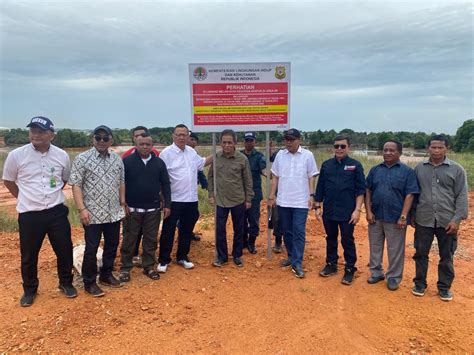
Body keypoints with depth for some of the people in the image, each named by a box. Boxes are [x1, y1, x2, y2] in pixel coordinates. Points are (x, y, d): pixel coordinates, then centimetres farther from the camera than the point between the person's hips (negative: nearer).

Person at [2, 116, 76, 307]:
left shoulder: (62, 155, -4)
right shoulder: (16, 155, -8)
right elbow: (8, 181, 7)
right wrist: (26, 199, 10)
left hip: (57, 212, 1)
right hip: (29, 215, -1)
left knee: (65, 251, 10)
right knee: (28, 256, 12)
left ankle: (66, 283, 33)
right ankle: (30, 289, 35)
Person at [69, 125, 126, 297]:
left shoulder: (117, 158, 7)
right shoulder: (82, 158, -7)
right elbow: (76, 185, -10)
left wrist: (123, 203, 10)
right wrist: (82, 209, -16)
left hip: (114, 213, 5)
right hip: (92, 214, -5)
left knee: (112, 245, 15)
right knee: (91, 248, 5)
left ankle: (106, 275, 33)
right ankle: (89, 282, 21)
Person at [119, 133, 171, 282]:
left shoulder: (159, 162, 3)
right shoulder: (127, 161, -4)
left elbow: (165, 184, 6)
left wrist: (167, 204, 2)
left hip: (153, 209, 2)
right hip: (132, 209, -2)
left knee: (151, 239, 10)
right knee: (129, 239, 7)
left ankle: (149, 266, 25)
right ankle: (125, 268, 21)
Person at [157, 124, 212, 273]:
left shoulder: (191, 151, 8)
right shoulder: (167, 153, -11)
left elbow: (202, 163, 25)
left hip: (191, 199, 6)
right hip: (173, 200, -6)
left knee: (186, 230, 15)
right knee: (168, 231, 5)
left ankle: (182, 257, 31)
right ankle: (163, 260, 18)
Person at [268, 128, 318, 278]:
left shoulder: (308, 155, -3)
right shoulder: (280, 155, 4)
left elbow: (311, 178, 1)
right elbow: (275, 177, 8)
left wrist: (311, 196, -8)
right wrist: (271, 196, 5)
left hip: (301, 202, -3)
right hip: (283, 201, 3)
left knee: (299, 232, -2)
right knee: (287, 231, 14)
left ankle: (297, 264, 4)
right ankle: (291, 257, 30)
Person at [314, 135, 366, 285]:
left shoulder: (355, 165, -2)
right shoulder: (326, 165, 5)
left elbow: (360, 190, -5)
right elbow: (320, 188, 9)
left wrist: (357, 210, -11)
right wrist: (317, 206, 5)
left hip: (347, 212, -3)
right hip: (329, 211, 3)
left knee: (347, 241, 5)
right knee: (331, 239, 15)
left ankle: (350, 269, 18)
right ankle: (331, 264, 29)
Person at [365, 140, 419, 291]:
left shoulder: (407, 171, -4)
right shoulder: (375, 170, 6)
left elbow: (409, 195, -8)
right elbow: (368, 191, 6)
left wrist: (403, 217, -14)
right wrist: (368, 211, -2)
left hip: (395, 217, -3)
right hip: (375, 216, 4)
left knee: (395, 250, 7)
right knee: (375, 246, 14)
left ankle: (393, 277, 23)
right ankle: (376, 272, 30)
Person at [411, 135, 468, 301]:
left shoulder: (457, 169, -1)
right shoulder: (419, 168, 4)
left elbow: (462, 197, -3)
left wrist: (457, 219, -11)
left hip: (447, 221, -1)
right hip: (423, 220, 1)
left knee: (446, 256, 11)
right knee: (421, 253, 10)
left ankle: (444, 287, 27)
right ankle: (420, 284, 26)